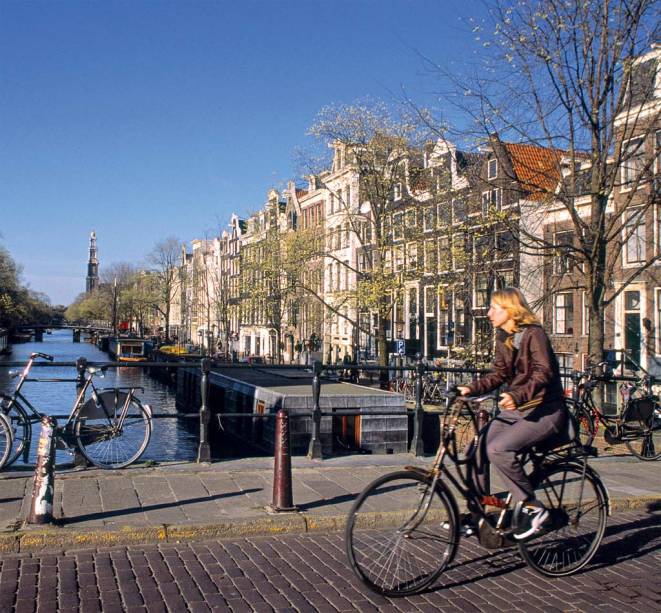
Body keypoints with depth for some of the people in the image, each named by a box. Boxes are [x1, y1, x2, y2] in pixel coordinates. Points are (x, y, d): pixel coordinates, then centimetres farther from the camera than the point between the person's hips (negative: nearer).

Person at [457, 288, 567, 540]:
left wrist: (517, 396, -39)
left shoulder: (533, 333, -14)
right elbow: (498, 374, 7)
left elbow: (543, 373, -24)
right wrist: (471, 389, -9)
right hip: (515, 410, 8)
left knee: (498, 448, -26)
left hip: (544, 412, -8)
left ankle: (533, 508, -13)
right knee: (477, 446, -7)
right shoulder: (503, 337, 10)